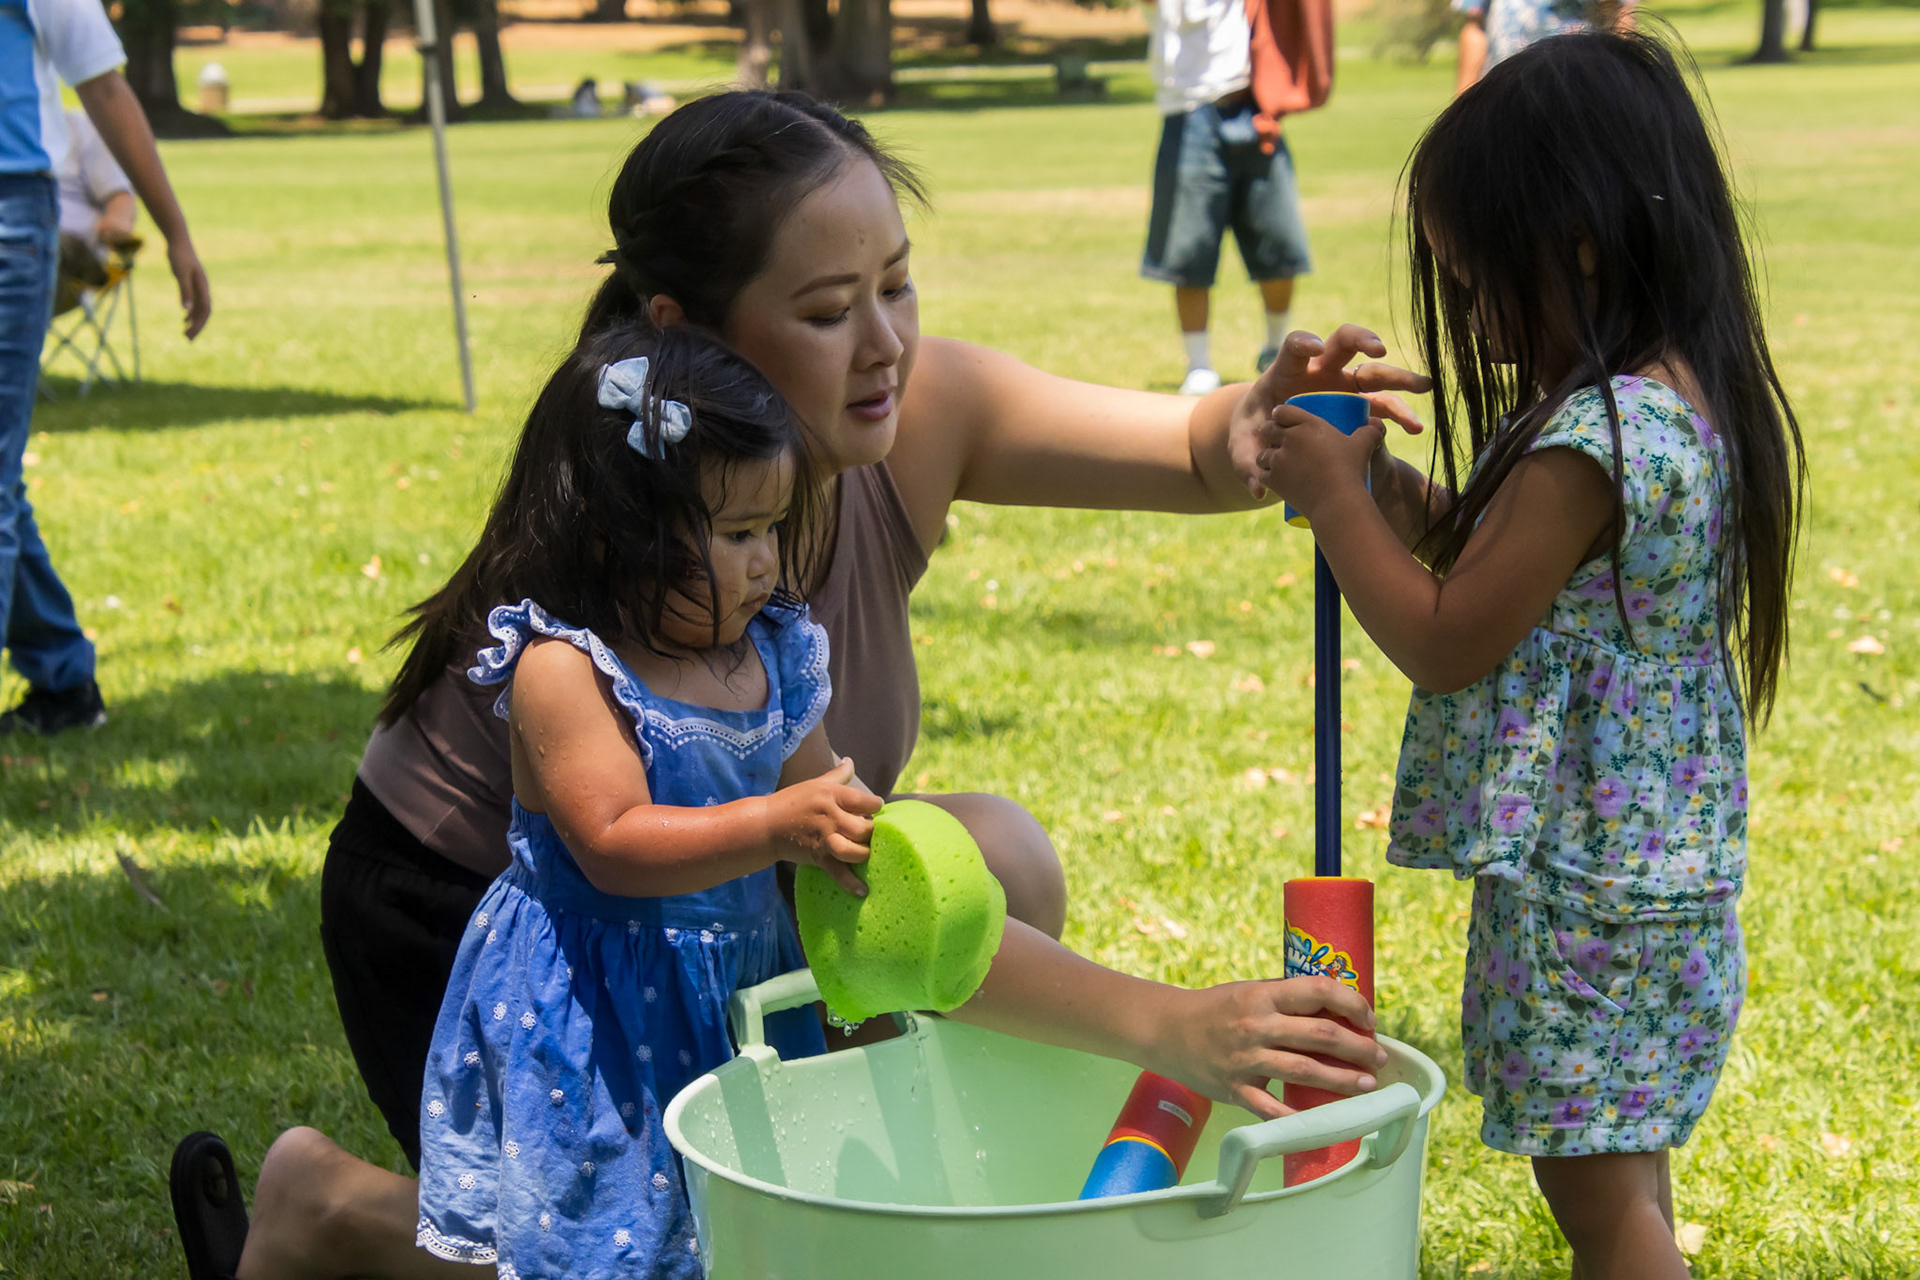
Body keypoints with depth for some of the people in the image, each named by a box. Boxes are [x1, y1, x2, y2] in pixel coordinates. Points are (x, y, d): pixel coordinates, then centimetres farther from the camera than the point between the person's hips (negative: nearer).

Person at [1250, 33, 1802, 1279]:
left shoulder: (1592, 442, -25)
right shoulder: (1687, 400, 6)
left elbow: (1445, 642, -19)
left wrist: (1337, 499, -9)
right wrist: (1414, 505, 3)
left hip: (1588, 888, -10)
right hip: (1653, 856, 10)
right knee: (1613, 1166, 20)